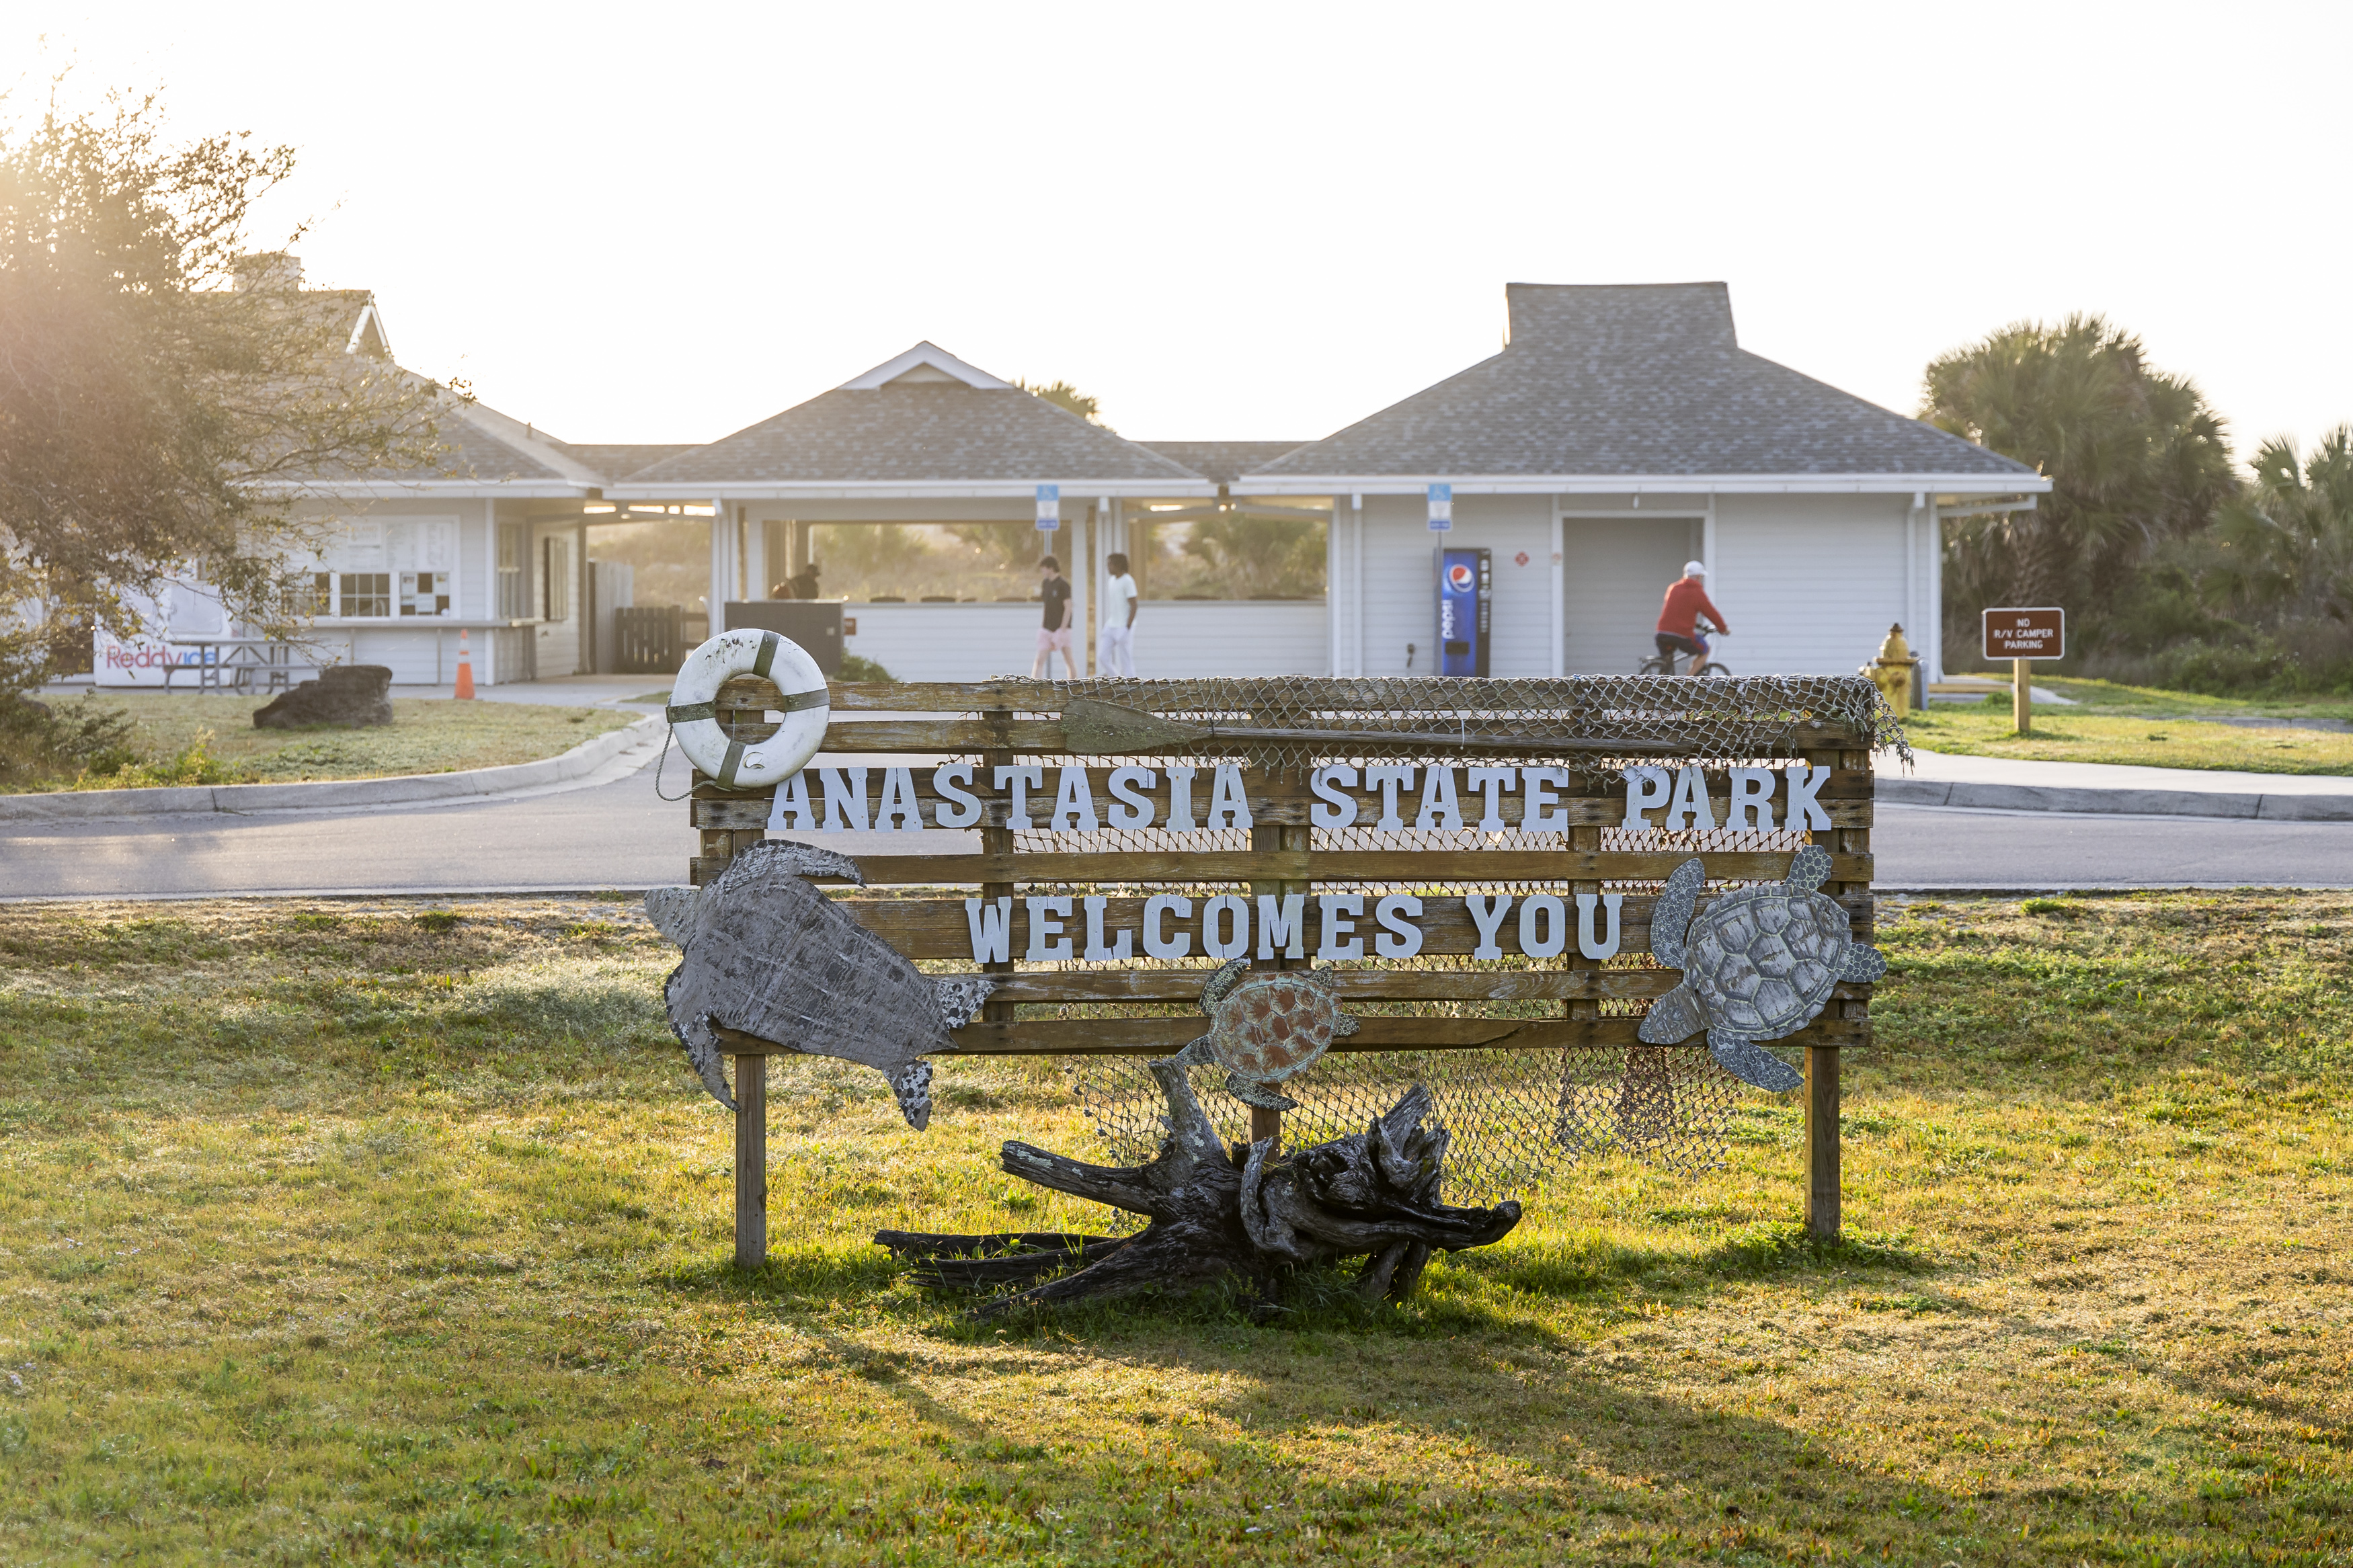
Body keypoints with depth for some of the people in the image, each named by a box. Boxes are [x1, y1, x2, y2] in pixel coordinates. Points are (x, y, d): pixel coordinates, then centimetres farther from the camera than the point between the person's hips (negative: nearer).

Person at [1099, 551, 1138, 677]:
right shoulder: (1112, 581, 13)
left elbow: (1133, 606, -16)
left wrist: (1127, 629, -20)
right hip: (1111, 627, 8)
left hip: (1124, 627, -8)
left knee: (1125, 660, -4)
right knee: (1102, 657, 1)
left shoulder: (1127, 581, -12)